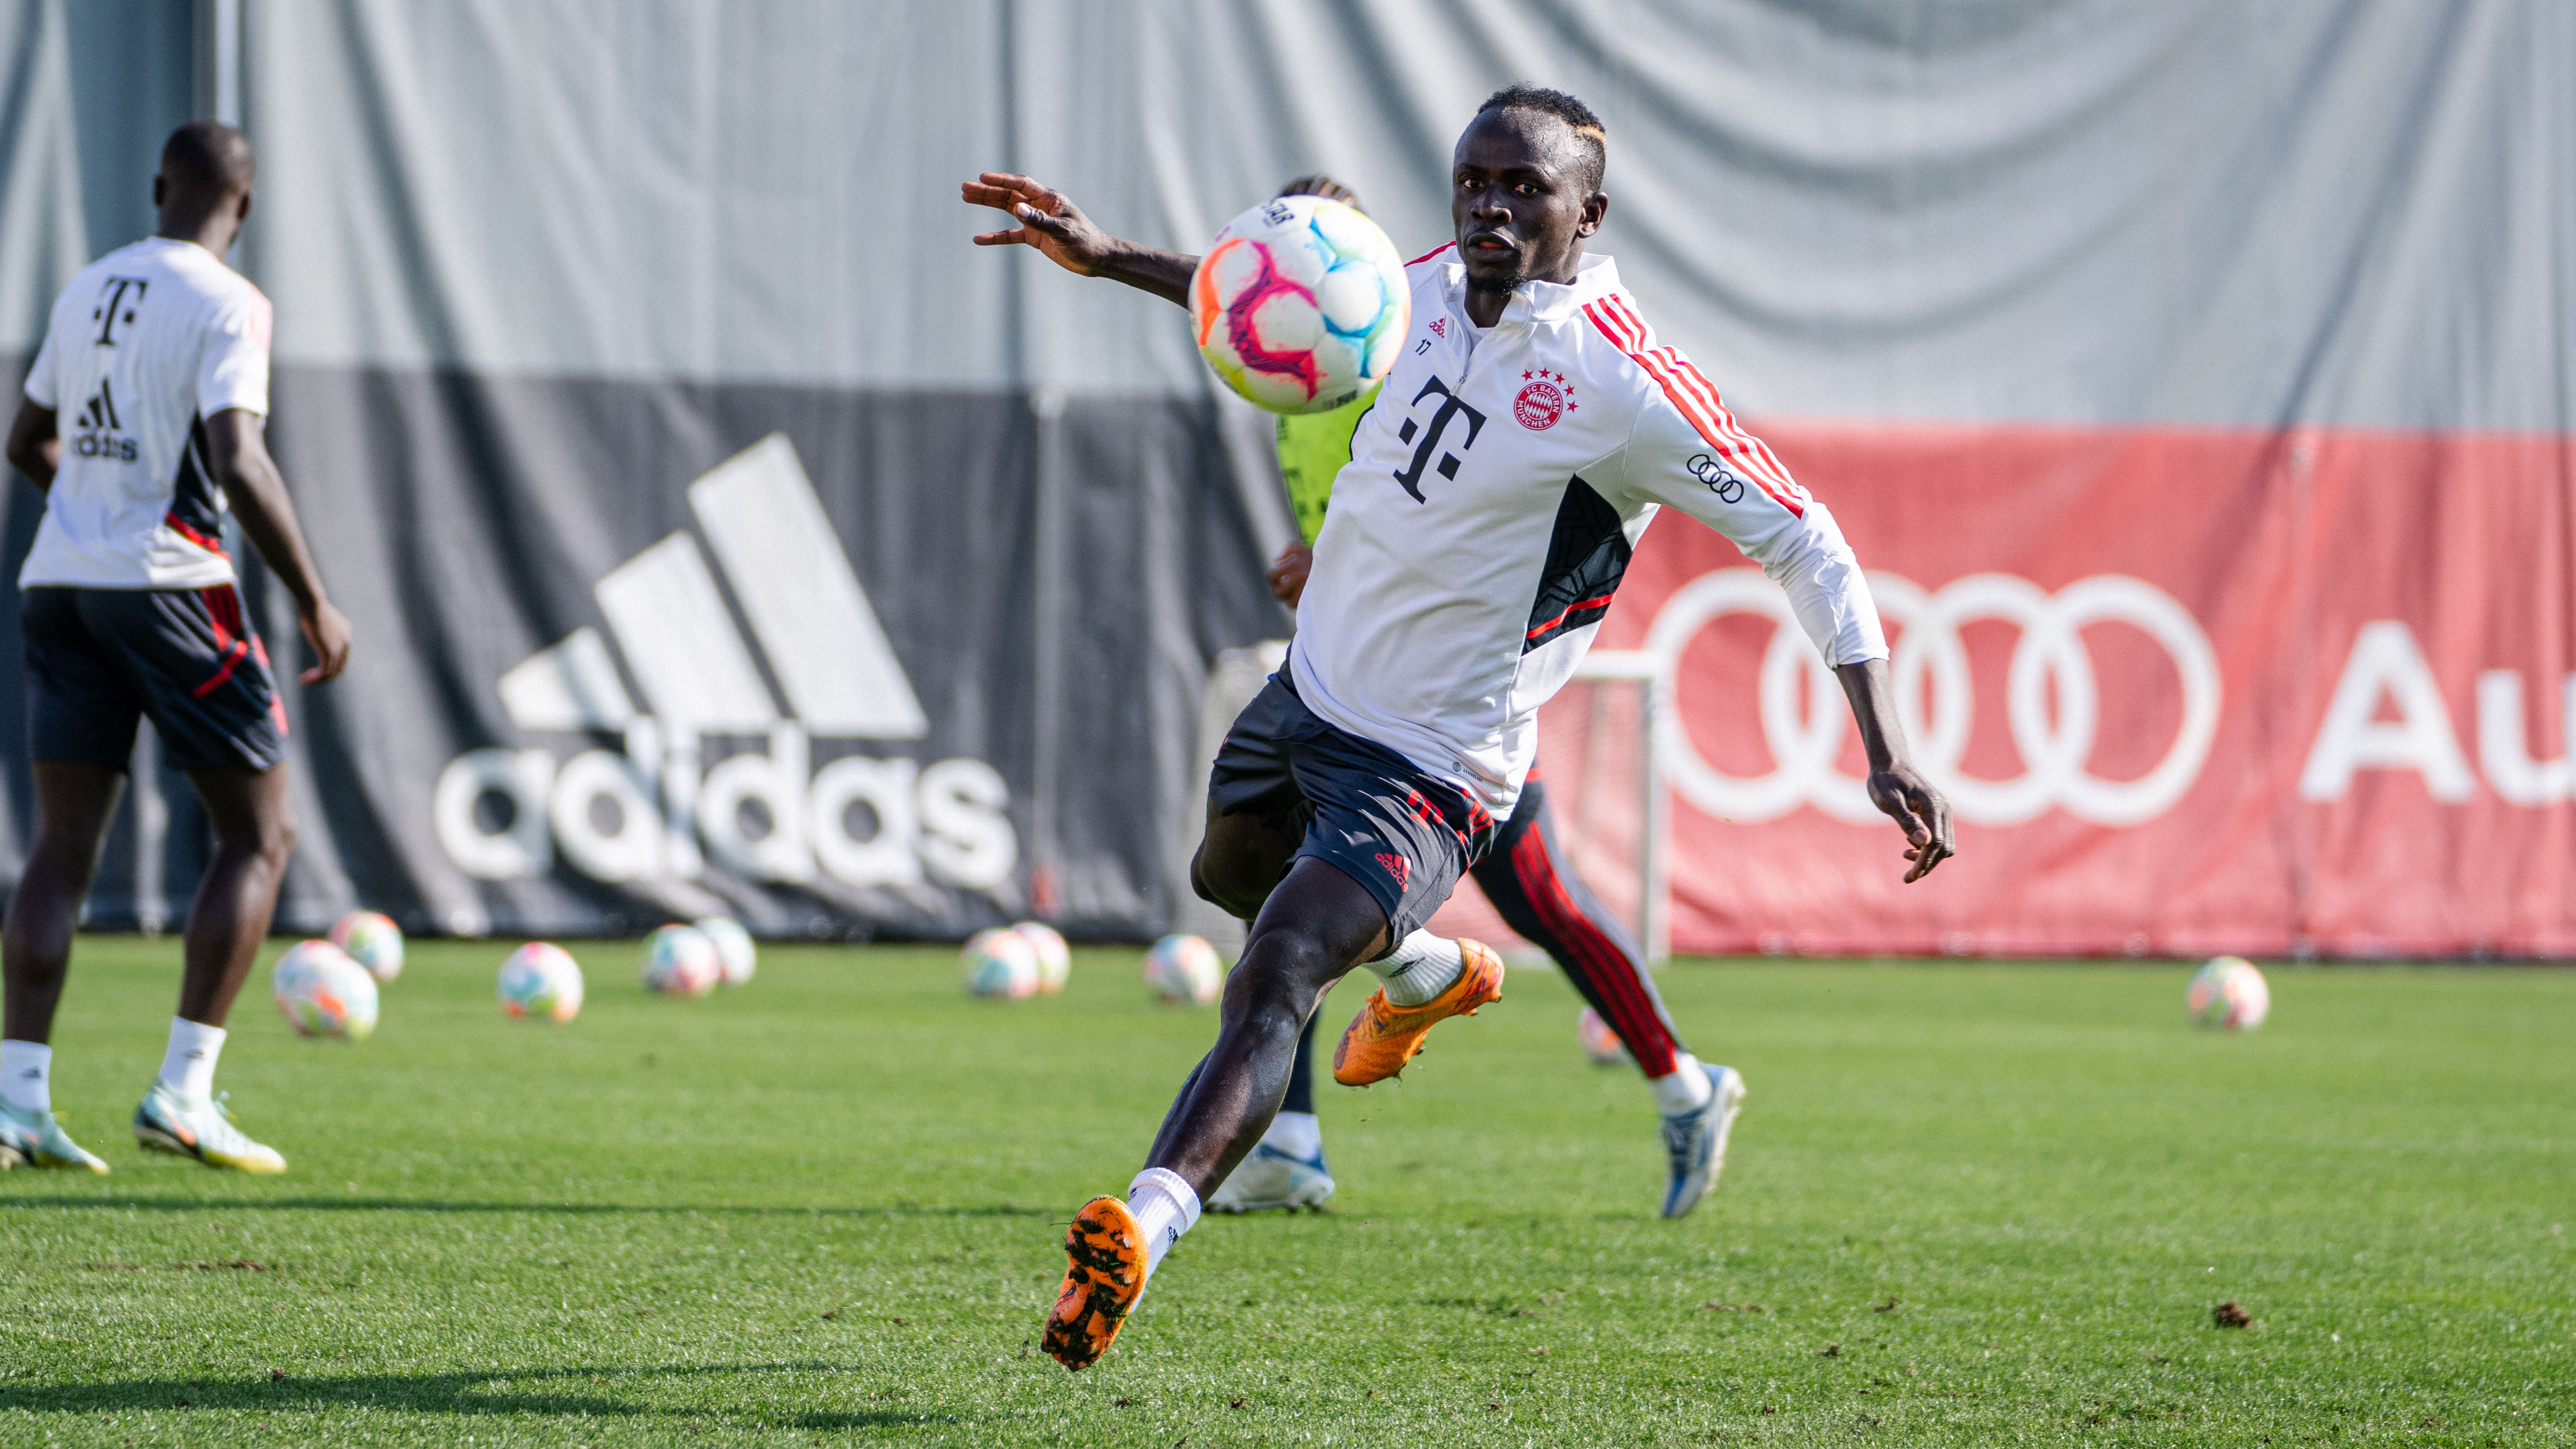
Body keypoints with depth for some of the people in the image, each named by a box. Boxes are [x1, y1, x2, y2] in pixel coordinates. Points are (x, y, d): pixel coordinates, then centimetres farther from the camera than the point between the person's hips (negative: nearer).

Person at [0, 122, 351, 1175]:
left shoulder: (88, 290, 13)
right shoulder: (225, 302, -8)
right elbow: (237, 464, -19)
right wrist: (313, 603, -13)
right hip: (168, 584, -7)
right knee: (260, 836, 5)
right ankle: (184, 1094, -3)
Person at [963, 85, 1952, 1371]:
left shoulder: (1623, 385, -24)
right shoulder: (1435, 287, -5)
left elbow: (1801, 542, -18)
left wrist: (1886, 748, -24)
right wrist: (1113, 260, 12)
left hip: (1424, 769, -9)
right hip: (1309, 688, 9)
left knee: (1273, 976, -27)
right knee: (1227, 875, 35)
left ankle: (1142, 1230, -43)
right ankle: (1420, 978, 62)